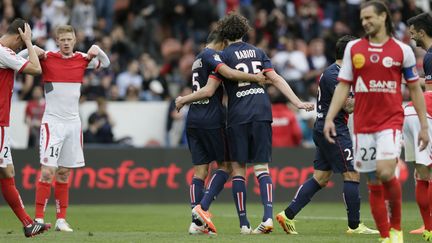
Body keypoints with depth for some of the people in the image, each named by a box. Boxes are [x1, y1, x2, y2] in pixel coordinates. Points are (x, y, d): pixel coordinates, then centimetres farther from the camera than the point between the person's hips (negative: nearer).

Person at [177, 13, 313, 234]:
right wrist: (297, 102, 7)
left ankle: (243, 223, 0)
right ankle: (268, 216, -14)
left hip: (238, 116, -3)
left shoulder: (224, 56, 1)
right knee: (262, 168, 4)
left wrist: (184, 100, 10)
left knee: (238, 168, 5)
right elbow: (276, 79, 6)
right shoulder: (258, 52, 13)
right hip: (262, 113, 3)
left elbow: (208, 91, -3)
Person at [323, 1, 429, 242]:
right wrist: (330, 118, -1)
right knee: (374, 184, 2)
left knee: (386, 173, -21)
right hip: (363, 124, 3)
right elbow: (343, 86, 9)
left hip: (391, 121, -3)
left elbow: (415, 89, 7)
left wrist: (424, 126, 4)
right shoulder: (353, 48, 7)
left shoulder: (402, 50, 1)